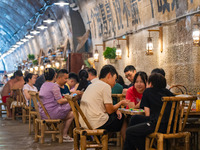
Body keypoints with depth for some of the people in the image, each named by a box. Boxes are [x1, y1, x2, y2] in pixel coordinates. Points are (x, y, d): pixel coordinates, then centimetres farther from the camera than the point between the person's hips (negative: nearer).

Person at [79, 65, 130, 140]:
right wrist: (121, 102, 9)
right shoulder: (105, 86, -10)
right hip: (97, 124, -9)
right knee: (123, 119, 9)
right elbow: (110, 110, -8)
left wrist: (115, 110, 9)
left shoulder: (91, 86, 17)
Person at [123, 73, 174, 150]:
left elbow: (147, 114, 5)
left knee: (129, 132, 5)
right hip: (171, 126, 7)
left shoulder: (148, 91, 9)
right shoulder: (168, 92, 20)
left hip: (159, 125, -7)